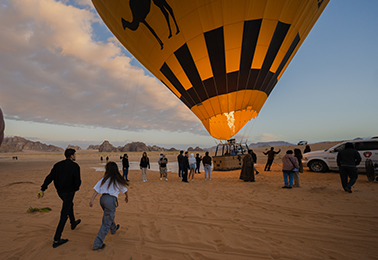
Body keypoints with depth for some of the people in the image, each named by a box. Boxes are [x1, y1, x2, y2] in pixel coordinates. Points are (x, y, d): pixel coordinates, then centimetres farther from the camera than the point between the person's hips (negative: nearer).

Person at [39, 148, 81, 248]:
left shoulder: (58, 165, 3)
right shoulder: (75, 166, -16)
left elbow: (50, 177, -3)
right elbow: (77, 181, -19)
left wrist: (42, 189, -3)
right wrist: (75, 188, 1)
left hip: (59, 191, 8)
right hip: (69, 192, -7)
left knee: (70, 204, 30)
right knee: (64, 215, 0)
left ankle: (73, 223, 48)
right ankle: (56, 240, 4)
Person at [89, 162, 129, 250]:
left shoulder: (104, 178, 3)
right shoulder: (118, 179, -3)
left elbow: (97, 189, 0)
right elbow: (124, 190, 11)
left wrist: (91, 200, 6)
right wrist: (126, 197, 29)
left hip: (102, 199, 6)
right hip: (111, 200, -6)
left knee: (109, 216, 30)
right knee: (107, 223, 6)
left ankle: (113, 229, 55)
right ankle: (97, 244, 8)